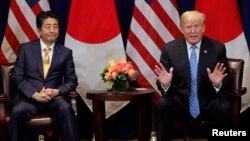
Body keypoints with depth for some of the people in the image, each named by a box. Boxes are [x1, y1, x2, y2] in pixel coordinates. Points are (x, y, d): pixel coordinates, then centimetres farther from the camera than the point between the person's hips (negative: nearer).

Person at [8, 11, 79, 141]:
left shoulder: (66, 52, 11)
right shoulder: (26, 48, 8)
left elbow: (72, 81, 10)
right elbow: (18, 77, 2)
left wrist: (57, 91, -11)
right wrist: (35, 94, -13)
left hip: (54, 98, 1)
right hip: (29, 97, 0)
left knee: (66, 109, -33)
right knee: (17, 111, -33)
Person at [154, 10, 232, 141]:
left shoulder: (217, 48, 0)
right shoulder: (170, 49, 0)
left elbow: (227, 83, 0)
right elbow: (162, 85, 0)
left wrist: (218, 83, -24)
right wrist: (164, 84, -25)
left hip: (208, 103, 0)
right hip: (179, 102, 0)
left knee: (224, 107, -29)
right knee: (162, 105, -29)